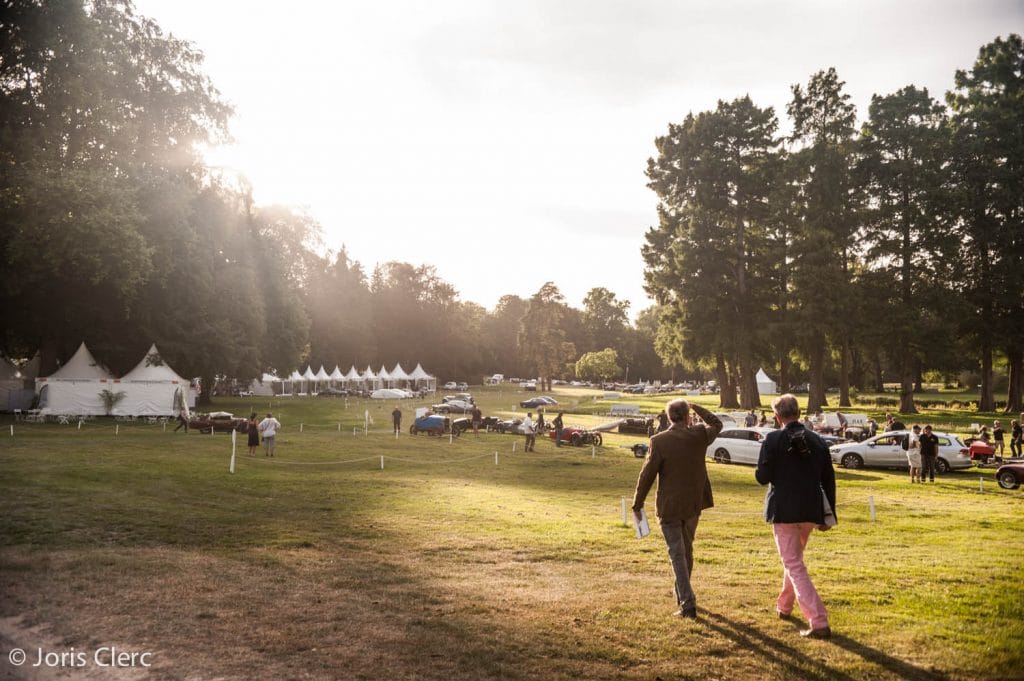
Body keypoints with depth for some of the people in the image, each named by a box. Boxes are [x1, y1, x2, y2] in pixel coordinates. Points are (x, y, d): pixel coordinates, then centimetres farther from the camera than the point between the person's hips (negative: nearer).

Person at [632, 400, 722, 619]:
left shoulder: (659, 441, -15)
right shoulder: (699, 435, -5)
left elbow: (647, 475, -12)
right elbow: (716, 424, 18)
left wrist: (637, 504, -2)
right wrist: (696, 408, 17)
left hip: (669, 506, -4)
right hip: (693, 504, 4)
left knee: (677, 554, 2)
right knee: (686, 550, 21)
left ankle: (687, 603, -3)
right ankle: (683, 595, 34)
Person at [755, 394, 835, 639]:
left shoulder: (773, 439, -11)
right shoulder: (818, 440, 3)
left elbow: (762, 477, -12)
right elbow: (829, 480, 6)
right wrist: (829, 514, 13)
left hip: (783, 510, -5)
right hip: (811, 511, 5)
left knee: (794, 565, 0)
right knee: (794, 558, 25)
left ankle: (819, 622, -8)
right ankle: (784, 605, 41)